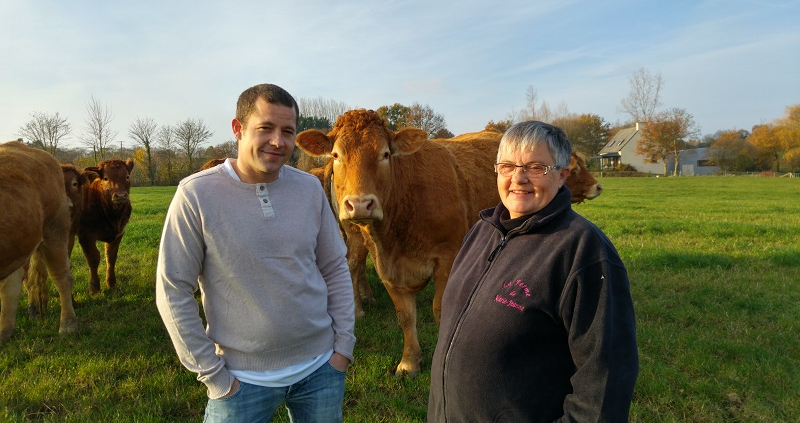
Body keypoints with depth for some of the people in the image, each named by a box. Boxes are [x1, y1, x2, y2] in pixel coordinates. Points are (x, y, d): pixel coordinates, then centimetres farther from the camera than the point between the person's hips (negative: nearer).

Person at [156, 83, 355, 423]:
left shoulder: (309, 188, -3)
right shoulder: (196, 194, -13)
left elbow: (335, 270, 4)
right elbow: (173, 293, -9)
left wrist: (343, 346, 2)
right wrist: (213, 376, -8)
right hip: (243, 379, -3)